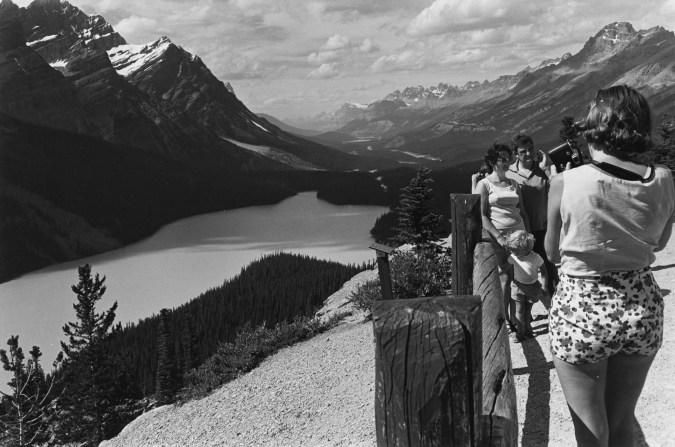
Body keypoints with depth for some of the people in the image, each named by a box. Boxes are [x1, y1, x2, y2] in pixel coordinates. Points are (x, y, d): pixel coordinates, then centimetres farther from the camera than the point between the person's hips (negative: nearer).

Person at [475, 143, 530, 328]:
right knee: (505, 278, -4)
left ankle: (514, 318, 13)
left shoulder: (514, 184, 17)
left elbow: (522, 212, 18)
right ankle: (504, 319, 5)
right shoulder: (484, 184, 0)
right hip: (498, 236, -5)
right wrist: (498, 237, -16)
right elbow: (482, 216, -7)